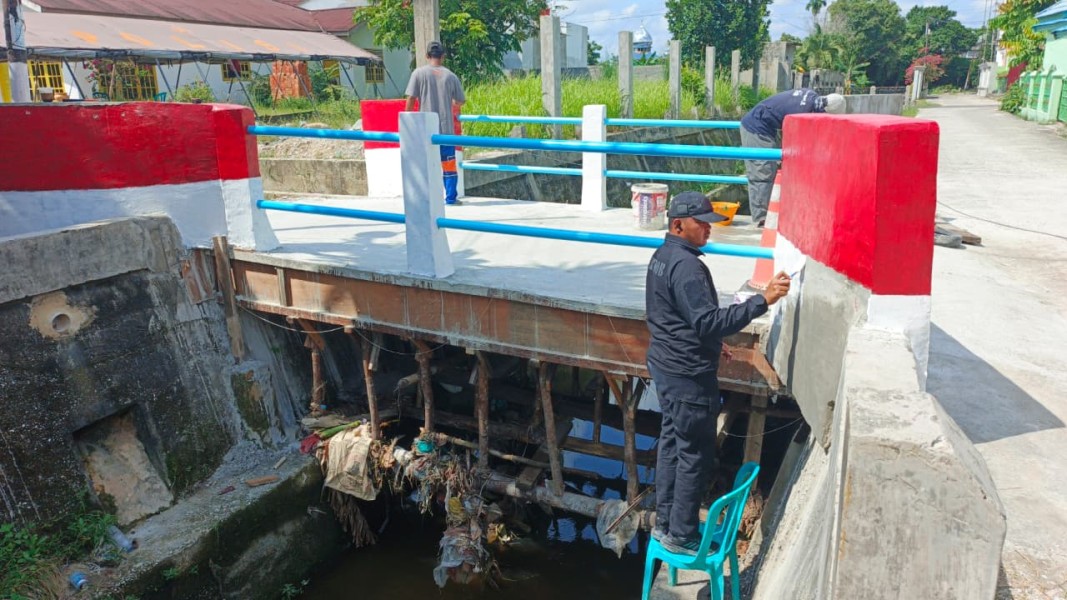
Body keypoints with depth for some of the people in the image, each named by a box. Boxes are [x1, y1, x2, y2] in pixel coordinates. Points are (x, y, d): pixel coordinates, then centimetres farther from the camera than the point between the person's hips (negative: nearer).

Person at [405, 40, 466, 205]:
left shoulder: (419, 73, -2)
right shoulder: (451, 76, 1)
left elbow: (411, 99, -4)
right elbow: (460, 101, 9)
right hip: (446, 127, 1)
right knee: (449, 163, 9)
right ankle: (450, 197, 10)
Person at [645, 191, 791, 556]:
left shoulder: (662, 256, 9)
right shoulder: (686, 266, -23)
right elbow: (709, 321, -30)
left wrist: (708, 340, 22)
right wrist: (763, 300, -32)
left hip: (665, 365, 10)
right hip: (689, 375, -10)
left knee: (672, 442, 18)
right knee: (695, 455, 3)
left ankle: (665, 523, 30)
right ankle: (681, 536, 15)